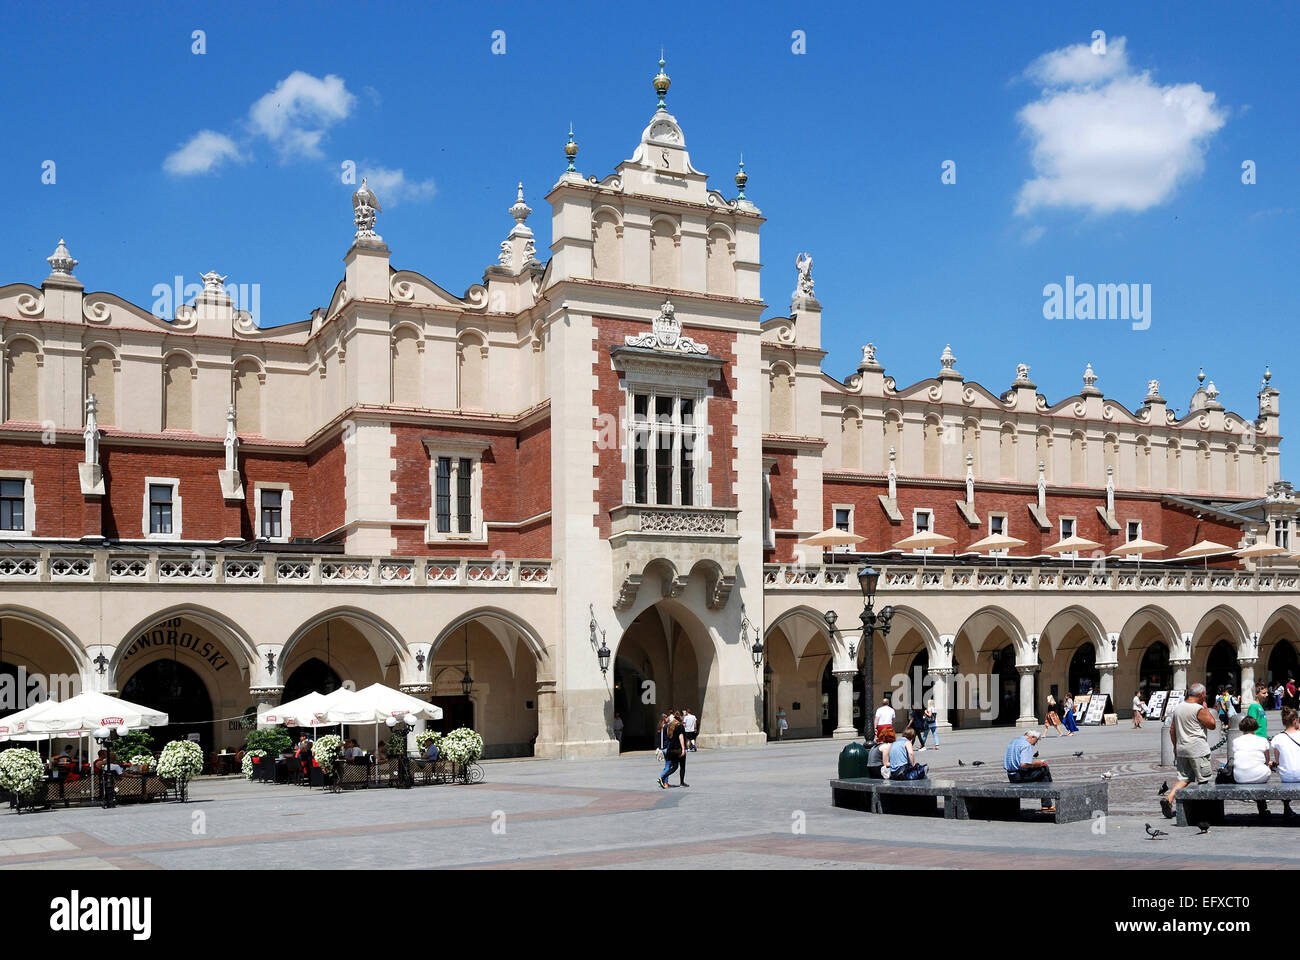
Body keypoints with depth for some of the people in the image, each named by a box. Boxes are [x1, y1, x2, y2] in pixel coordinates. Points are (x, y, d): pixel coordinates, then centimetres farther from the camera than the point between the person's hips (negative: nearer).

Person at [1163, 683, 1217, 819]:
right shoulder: (1199, 709, -14)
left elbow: (1172, 729, 13)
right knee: (1203, 780, 6)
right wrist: (1206, 707, 2)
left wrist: (1175, 746, 21)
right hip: (1197, 750, -7)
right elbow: (1212, 724, -5)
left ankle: (1168, 798, -11)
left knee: (1183, 777, 8)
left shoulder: (1178, 708, 10)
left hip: (1181, 748, 7)